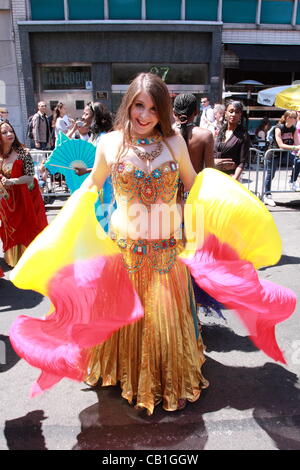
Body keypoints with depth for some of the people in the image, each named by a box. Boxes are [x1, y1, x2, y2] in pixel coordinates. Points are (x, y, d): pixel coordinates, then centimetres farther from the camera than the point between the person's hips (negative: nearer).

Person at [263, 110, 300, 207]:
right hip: (274, 154, -5)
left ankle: (292, 182, -3)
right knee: (270, 175, 0)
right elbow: (281, 145, -26)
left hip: (286, 154, 5)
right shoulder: (279, 128, -17)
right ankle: (267, 196, 12)